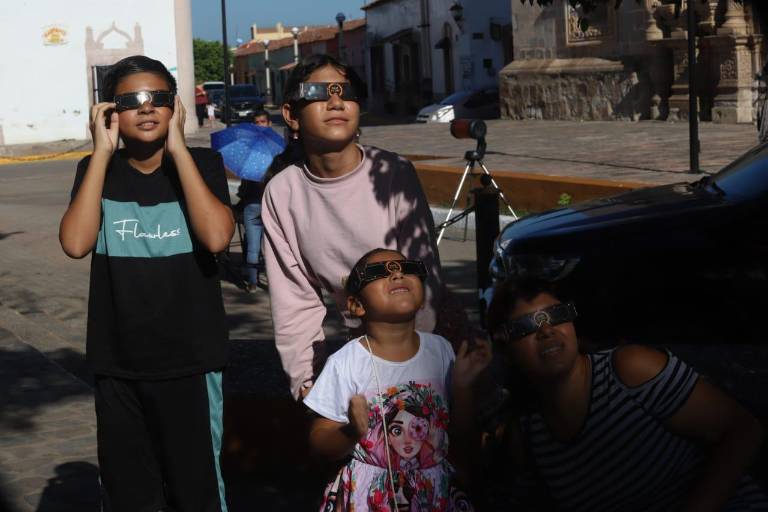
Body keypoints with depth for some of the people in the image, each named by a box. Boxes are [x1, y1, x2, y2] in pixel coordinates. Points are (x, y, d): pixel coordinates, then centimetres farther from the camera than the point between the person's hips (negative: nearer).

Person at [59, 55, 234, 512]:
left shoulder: (202, 162, -3)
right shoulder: (97, 171, 2)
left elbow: (217, 237, -21)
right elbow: (75, 243, -15)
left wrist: (178, 149, -17)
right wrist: (102, 152, -14)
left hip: (190, 360, -2)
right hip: (117, 365, 2)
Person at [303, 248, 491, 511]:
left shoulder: (440, 350, -4)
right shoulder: (346, 363, -15)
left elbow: (461, 431, 3)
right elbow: (320, 443, -10)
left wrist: (462, 385, -12)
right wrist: (352, 432, -28)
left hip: (434, 490, 3)